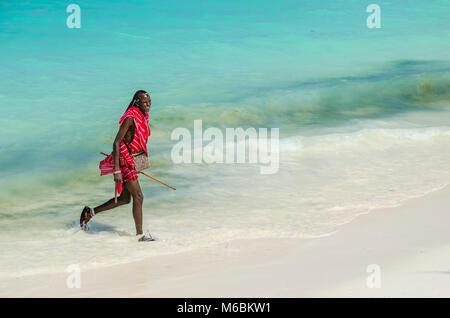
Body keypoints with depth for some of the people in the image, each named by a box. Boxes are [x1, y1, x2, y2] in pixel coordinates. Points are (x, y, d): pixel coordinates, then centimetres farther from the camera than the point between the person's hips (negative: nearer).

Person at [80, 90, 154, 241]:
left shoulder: (142, 116, 8)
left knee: (125, 199, 15)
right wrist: (117, 170, -26)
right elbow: (116, 142, -22)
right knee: (138, 196, -7)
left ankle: (90, 212, 28)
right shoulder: (130, 118, -20)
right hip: (123, 160, -10)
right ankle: (140, 234, 2)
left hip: (130, 161, 10)